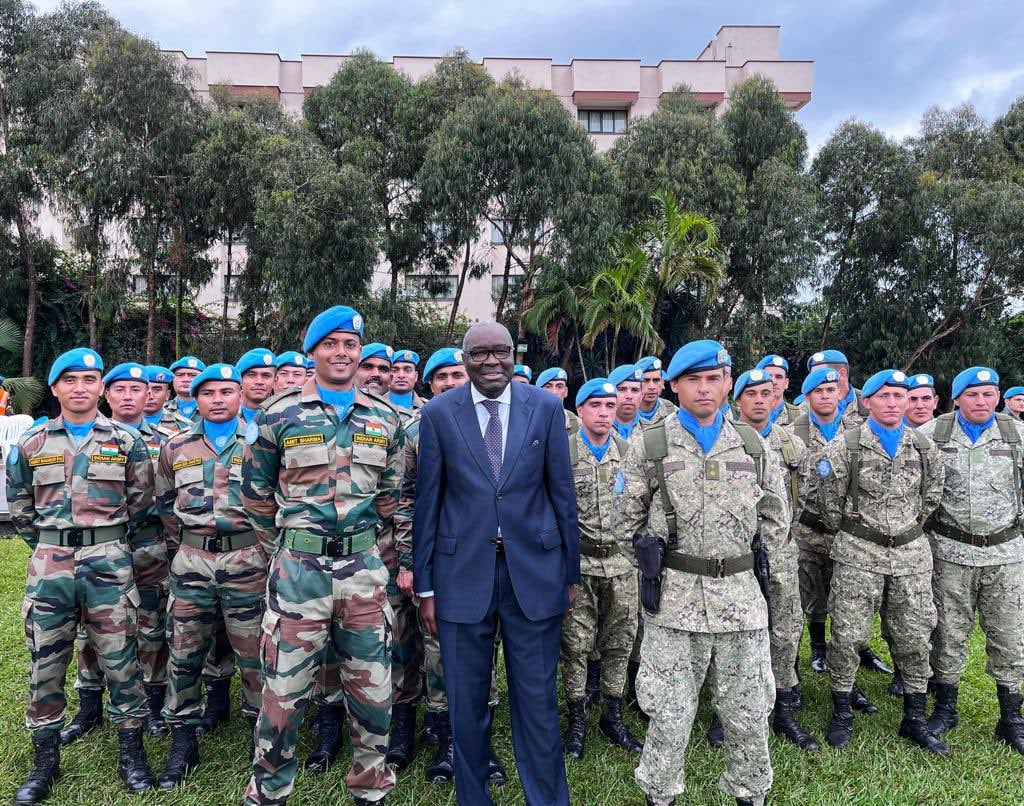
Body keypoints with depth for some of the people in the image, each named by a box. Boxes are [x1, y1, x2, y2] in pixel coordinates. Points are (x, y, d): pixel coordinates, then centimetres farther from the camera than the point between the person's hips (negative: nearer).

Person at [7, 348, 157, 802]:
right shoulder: (30, 445, 6)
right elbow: (18, 506, 15)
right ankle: (45, 760, 23)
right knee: (45, 662, 8)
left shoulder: (126, 442, 1)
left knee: (119, 658, 4)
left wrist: (108, 539, 9)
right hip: (49, 564, 2)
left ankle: (131, 752, 17)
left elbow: (140, 501, 7)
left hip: (108, 562, -2)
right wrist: (46, 544, 11)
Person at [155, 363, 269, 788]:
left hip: (247, 559, -2)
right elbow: (166, 504, 17)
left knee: (253, 652, 5)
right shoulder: (176, 447, 8)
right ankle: (183, 742, 24)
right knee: (185, 653, 9)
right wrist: (184, 546, 13)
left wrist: (261, 545, 3)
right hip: (191, 561, 3)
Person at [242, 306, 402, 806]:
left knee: (372, 686, 11)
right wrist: (284, 552, 8)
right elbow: (256, 494, 6)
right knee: (285, 688, 7)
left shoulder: (384, 418, 6)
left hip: (365, 567, 3)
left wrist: (363, 542, 11)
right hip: (299, 568, -2)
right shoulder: (278, 416, -2)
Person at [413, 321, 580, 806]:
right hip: (463, 572, 0)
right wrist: (425, 585, 1)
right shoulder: (438, 413, -2)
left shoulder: (546, 407, -1)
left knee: (537, 702, 10)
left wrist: (571, 573, 6)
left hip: (534, 571, 0)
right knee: (466, 706, 13)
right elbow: (427, 503, 1)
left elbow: (562, 493, 4)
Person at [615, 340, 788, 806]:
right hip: (674, 595, -2)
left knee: (748, 709, 14)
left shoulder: (752, 444, 6)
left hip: (741, 594, 3)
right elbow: (628, 518, 5)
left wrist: (755, 567, 9)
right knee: (669, 711, 8)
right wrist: (650, 561, 3)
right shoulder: (649, 444, -2)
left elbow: (774, 515, 14)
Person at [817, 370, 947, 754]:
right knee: (847, 635, 0)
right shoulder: (844, 447, -9)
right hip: (858, 555, -3)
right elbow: (829, 502, 0)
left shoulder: (925, 448, 3)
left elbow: (931, 497, 17)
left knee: (914, 638, 10)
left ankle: (914, 719, 26)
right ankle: (841, 714, 17)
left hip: (911, 553, 4)